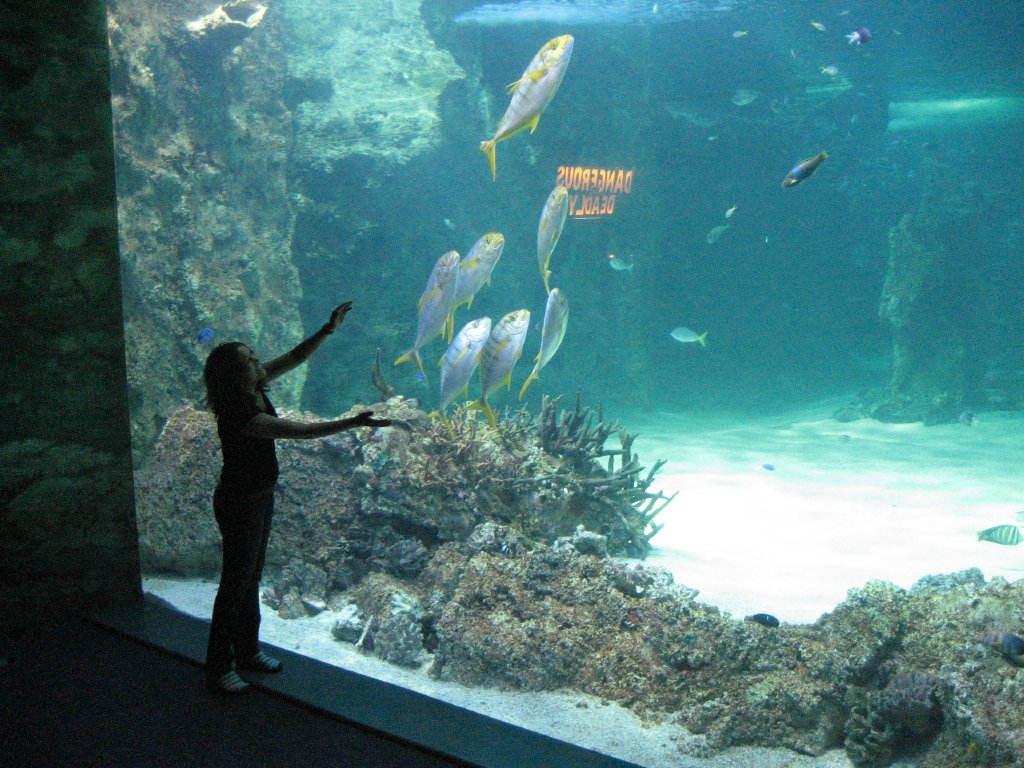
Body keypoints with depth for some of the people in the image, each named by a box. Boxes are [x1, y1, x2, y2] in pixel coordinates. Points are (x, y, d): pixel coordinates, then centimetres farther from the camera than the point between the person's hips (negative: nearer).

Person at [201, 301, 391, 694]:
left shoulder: (255, 388, -5)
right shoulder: (239, 412, -30)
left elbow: (294, 358, 2)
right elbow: (302, 430, -34)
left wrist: (328, 329, -8)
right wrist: (354, 422, -33)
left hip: (260, 496, 9)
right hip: (240, 503, -9)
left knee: (251, 577, 19)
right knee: (235, 583, 0)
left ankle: (247, 651, 34)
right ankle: (219, 669, 12)